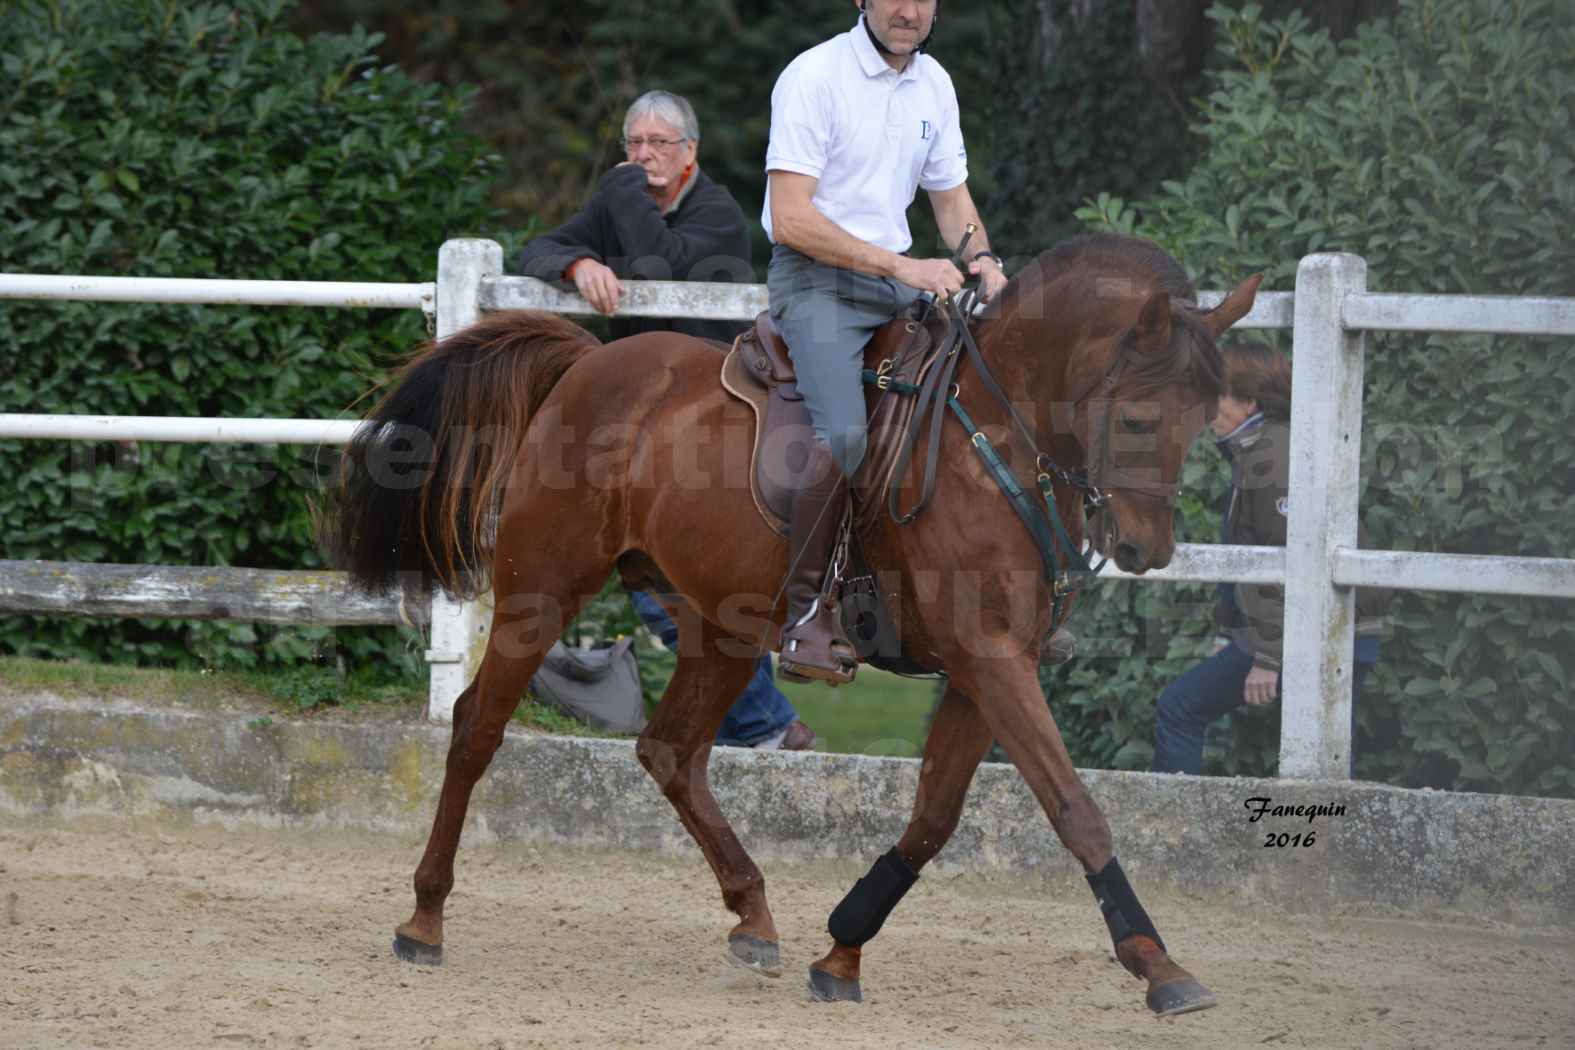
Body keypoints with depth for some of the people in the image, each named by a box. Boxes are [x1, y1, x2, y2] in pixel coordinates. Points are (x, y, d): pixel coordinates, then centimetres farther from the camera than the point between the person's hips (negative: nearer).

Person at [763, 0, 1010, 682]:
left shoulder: (933, 84, 11)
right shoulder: (814, 77, -12)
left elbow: (951, 196, 22)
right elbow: (792, 220, -18)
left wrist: (980, 257, 0)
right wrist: (899, 267, -22)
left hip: (900, 276, 7)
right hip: (815, 275, -7)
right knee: (845, 433, -27)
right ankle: (806, 617, -17)